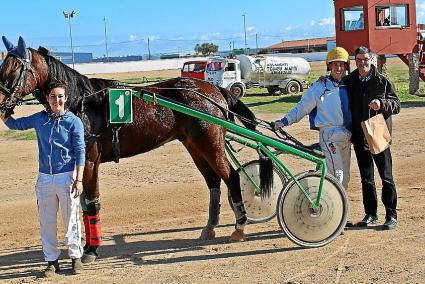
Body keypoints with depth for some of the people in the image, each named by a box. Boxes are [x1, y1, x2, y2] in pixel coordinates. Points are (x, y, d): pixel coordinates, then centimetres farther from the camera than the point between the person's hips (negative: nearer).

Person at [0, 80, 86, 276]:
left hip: (67, 176, -4)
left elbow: (80, 152, -6)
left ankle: (75, 257, 18)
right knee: (46, 222, 8)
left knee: (71, 220, 4)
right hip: (44, 178, 4)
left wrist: (79, 179, -12)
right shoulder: (39, 119, 6)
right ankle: (52, 261, 19)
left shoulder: (73, 121, -5)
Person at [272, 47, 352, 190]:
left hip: (346, 136, 6)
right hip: (329, 136, -6)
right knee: (337, 174, -16)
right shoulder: (320, 87, -3)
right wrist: (284, 121, -9)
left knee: (345, 176, 11)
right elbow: (302, 107, -2)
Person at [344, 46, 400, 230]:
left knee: (386, 177, -1)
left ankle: (391, 215, 7)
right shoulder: (349, 82, 7)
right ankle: (371, 214, 20)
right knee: (366, 178, 10)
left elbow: (396, 105, -2)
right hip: (359, 137, 3)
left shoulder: (383, 82, -1)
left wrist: (382, 104, -19)